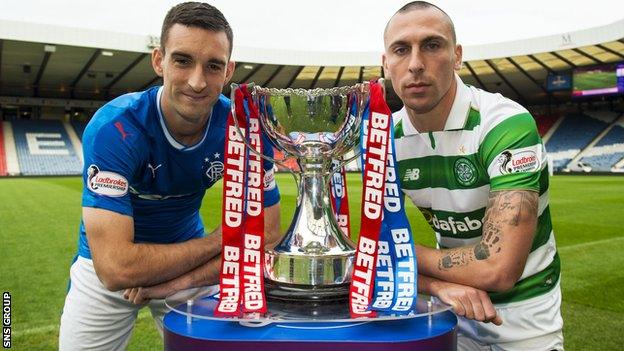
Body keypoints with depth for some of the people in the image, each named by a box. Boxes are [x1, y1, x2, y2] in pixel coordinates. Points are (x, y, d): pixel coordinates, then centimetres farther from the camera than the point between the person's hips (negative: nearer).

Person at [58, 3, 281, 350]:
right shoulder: (115, 129, -30)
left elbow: (266, 235, -16)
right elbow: (115, 268, -35)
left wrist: (182, 280, -25)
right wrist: (219, 241, -25)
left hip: (190, 260, 2)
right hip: (104, 268, -1)